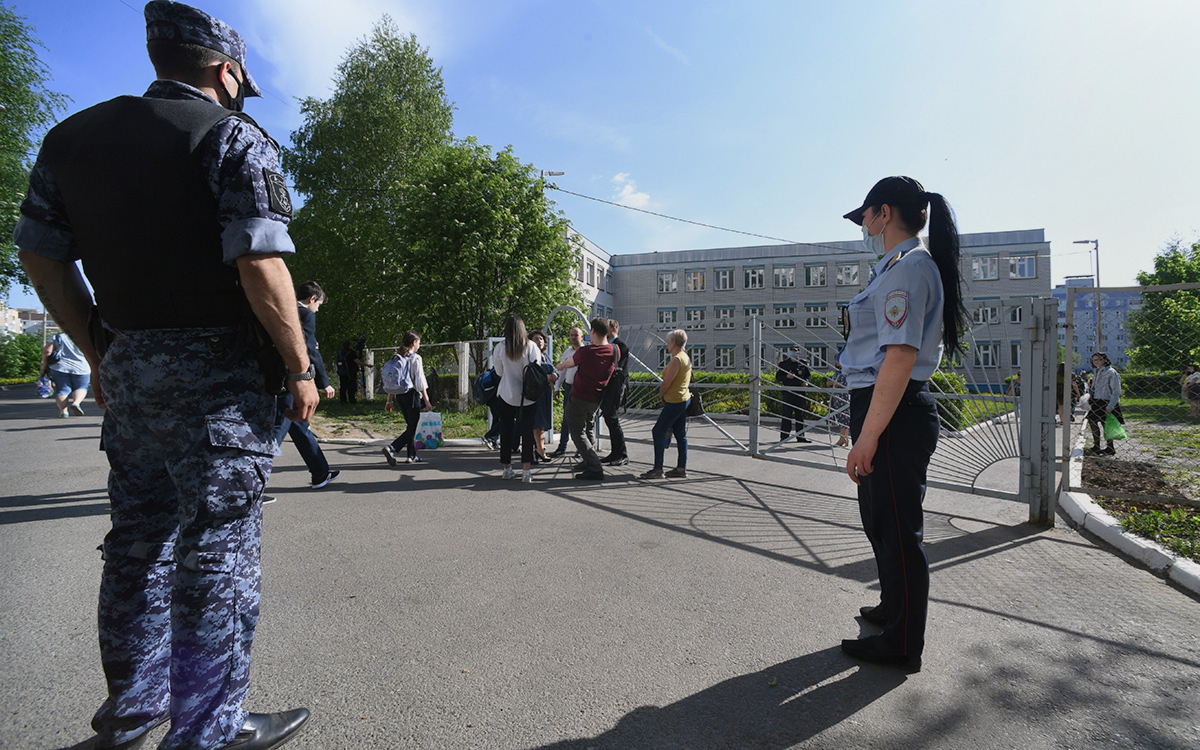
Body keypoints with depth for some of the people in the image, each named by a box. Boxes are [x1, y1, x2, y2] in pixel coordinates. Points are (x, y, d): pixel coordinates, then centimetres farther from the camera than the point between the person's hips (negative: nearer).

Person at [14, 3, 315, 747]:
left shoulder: (74, 135, 12)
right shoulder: (234, 136, -8)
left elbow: (40, 255, 12)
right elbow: (261, 267, -19)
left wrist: (100, 353, 18)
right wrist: (300, 368, -10)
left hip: (126, 371, 7)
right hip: (217, 377, -7)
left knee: (139, 541, 18)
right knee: (217, 555, 2)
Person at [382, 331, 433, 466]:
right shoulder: (415, 358, -9)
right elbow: (420, 382, -11)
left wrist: (389, 401, 17)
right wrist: (427, 401, -8)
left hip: (399, 396, 7)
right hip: (411, 395, -7)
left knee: (410, 425, 18)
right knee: (412, 428, -4)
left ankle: (411, 455, 21)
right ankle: (391, 448, -21)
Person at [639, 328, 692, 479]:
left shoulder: (676, 360, -18)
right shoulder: (685, 357, 14)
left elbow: (666, 384, -17)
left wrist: (660, 396, 1)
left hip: (674, 402, -10)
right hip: (684, 399, 10)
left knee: (658, 432, -8)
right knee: (680, 434, 12)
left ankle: (658, 470, -7)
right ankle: (681, 468, 17)